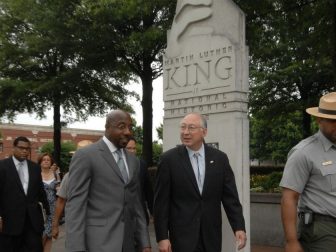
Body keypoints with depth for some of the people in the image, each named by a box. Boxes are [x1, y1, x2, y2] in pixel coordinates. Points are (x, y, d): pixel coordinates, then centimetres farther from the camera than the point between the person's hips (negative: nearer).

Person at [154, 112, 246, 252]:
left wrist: (239, 227, -5)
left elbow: (230, 197, 3)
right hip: (182, 235, -2)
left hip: (211, 234, 3)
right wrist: (162, 236, -8)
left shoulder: (220, 158, 2)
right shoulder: (169, 159, -5)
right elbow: (161, 201, -5)